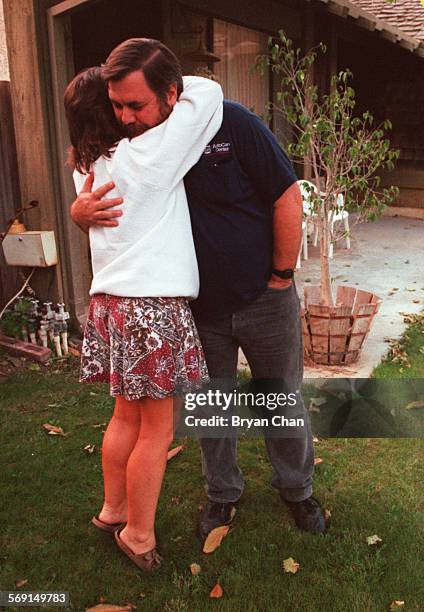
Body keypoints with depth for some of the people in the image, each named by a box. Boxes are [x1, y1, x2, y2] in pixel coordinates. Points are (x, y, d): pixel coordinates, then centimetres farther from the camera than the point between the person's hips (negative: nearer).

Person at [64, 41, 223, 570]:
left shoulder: (87, 166, 10)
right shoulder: (151, 153, -13)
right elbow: (208, 92, -5)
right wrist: (175, 83, 10)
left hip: (111, 301, 8)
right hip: (153, 303, -8)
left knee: (127, 415, 21)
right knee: (157, 428, 7)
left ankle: (112, 510, 37)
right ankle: (138, 538, 22)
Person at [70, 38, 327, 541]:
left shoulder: (231, 122, -17)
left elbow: (287, 197, -14)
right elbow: (89, 206, 4)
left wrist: (282, 276, -10)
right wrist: (81, 210, -22)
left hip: (263, 301, -3)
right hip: (198, 308, 3)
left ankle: (296, 489, 38)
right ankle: (222, 493, 39)